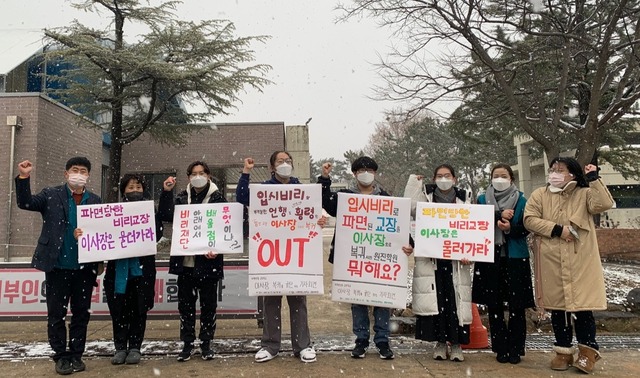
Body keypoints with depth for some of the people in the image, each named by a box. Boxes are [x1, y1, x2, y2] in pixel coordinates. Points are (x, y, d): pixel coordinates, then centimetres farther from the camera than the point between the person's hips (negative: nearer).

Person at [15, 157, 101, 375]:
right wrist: (23, 177, -21)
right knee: (56, 314, 6)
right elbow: (25, 203, -10)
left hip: (85, 268, 2)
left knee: (81, 314, 9)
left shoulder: (95, 201, 6)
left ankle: (76, 355, 21)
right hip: (58, 267, -1)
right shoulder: (51, 195, 3)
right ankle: (61, 356, 19)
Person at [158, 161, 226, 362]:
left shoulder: (217, 197, -1)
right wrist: (166, 193, -10)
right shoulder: (182, 197, 10)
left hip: (207, 261, -3)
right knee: (185, 303, 9)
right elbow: (166, 216, -1)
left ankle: (206, 343, 18)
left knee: (208, 304, 6)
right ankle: (187, 343, 20)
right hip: (185, 260, 3)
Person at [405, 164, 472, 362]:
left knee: (455, 299, -3)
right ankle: (440, 342, 11)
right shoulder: (426, 197, 9)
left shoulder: (463, 200, 8)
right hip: (431, 258, 0)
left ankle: (456, 343, 8)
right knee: (435, 299, 0)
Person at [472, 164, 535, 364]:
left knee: (517, 305, -2)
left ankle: (515, 349, 9)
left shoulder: (521, 200, 7)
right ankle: (500, 348, 14)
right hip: (490, 256, 1)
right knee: (494, 305, 4)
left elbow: (526, 227, 0)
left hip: (515, 257, -1)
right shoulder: (482, 199, 12)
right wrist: (498, 216, -14)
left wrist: (510, 228, -18)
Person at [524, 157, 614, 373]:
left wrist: (594, 179, -13)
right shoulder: (540, 195, 6)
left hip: (580, 261, -2)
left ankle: (587, 350, 16)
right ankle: (564, 350, 21)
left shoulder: (584, 194, 3)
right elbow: (529, 220, -5)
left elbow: (603, 204, -15)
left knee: (582, 305, 0)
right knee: (557, 307, 9)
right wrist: (557, 229, -13)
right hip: (551, 262, 2)